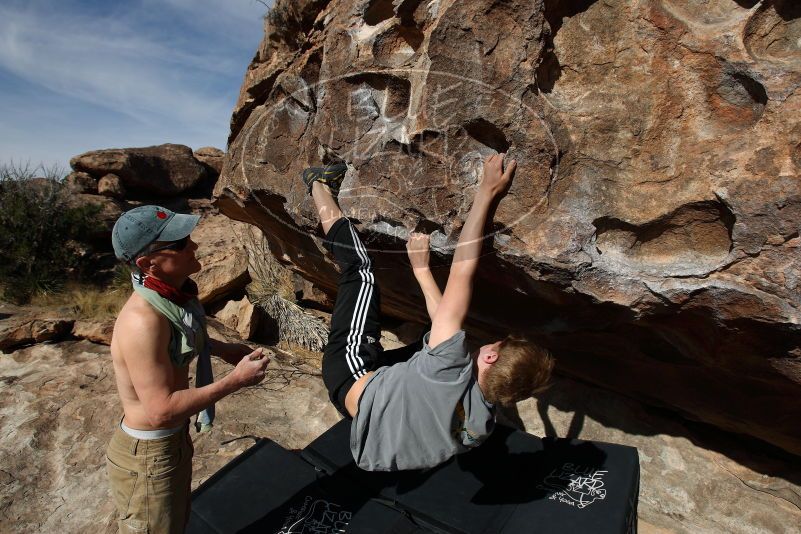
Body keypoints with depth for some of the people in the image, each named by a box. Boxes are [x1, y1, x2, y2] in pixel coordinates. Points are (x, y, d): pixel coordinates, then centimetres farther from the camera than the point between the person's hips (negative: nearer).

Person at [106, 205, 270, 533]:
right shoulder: (142, 320, -33)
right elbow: (162, 410, -29)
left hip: (176, 439, 8)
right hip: (147, 456, -8)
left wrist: (222, 349, 4)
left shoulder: (175, 293, -6)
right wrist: (236, 380, -24)